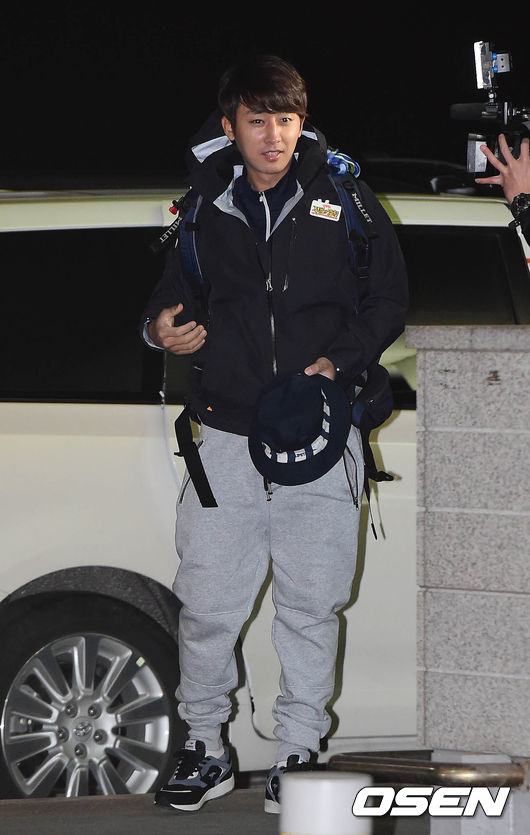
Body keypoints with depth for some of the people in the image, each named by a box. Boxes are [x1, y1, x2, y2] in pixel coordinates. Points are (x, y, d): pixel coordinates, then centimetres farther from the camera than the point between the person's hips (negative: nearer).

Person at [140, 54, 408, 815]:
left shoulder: (342, 200, 4)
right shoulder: (203, 210, 7)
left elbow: (388, 300, 8)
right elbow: (174, 293, 17)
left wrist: (335, 362, -6)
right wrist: (163, 330, -6)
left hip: (319, 434, -1)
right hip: (226, 436, 1)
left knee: (312, 606, 2)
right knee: (207, 605, -2)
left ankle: (299, 751, 14)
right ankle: (205, 748, 13)